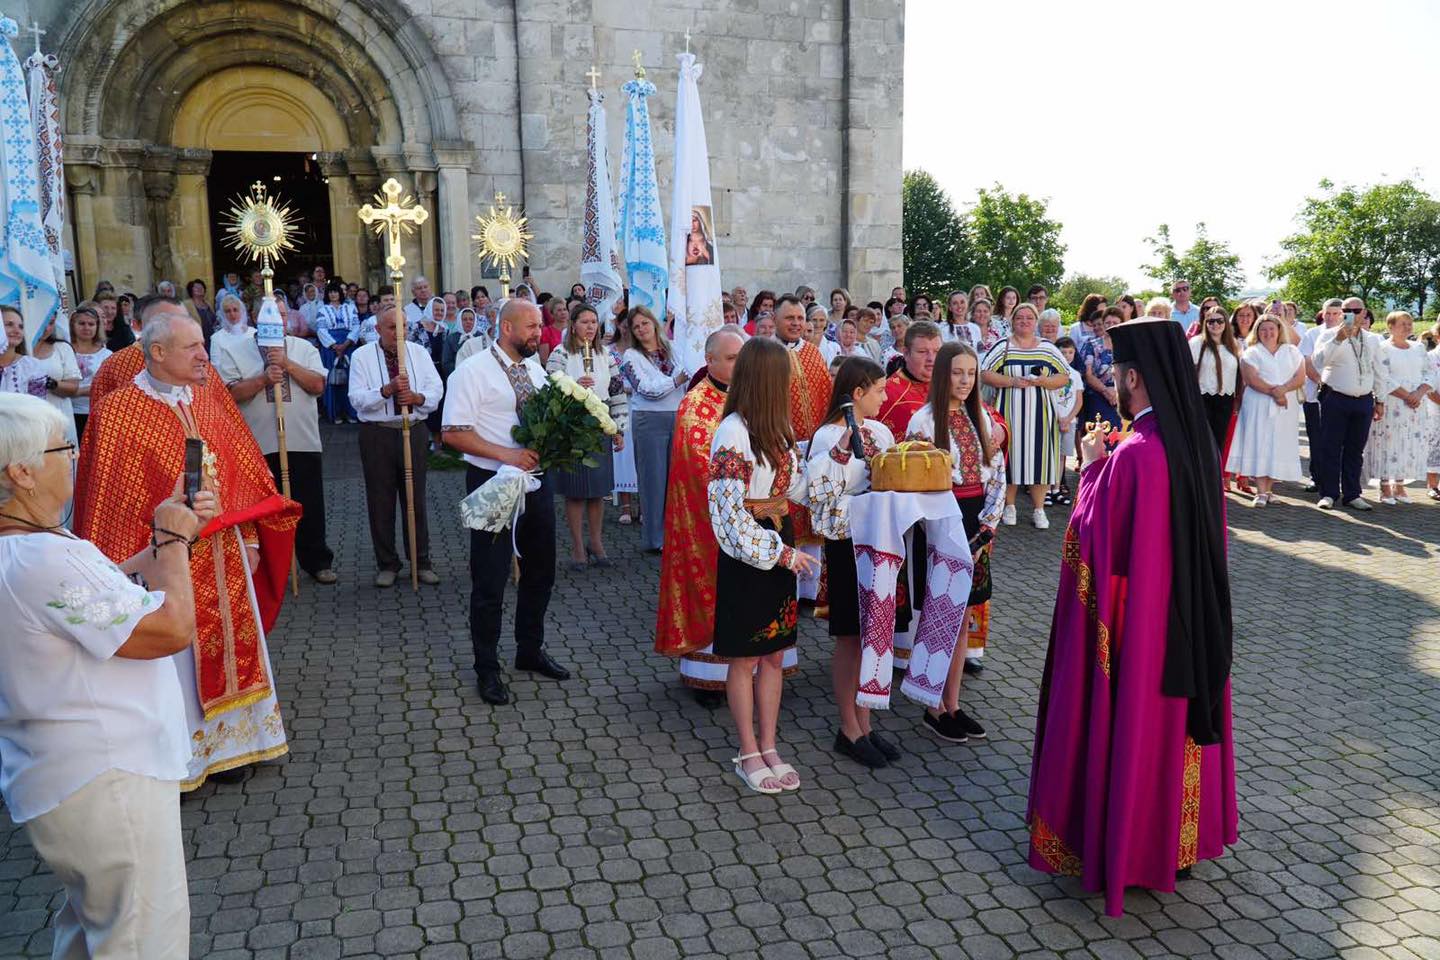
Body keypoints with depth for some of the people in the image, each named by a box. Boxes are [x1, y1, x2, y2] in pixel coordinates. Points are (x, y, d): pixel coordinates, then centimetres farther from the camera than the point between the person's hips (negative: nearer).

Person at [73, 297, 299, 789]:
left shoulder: (208, 397, 5)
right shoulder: (118, 411, -12)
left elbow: (241, 474, 10)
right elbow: (111, 499, -12)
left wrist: (248, 539, 8)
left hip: (223, 551, 6)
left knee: (229, 643, 15)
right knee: (176, 658, 6)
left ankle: (224, 741, 32)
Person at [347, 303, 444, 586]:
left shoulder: (419, 353, 8)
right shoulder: (362, 356, 0)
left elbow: (436, 389, 3)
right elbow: (357, 399, -9)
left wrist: (417, 397, -17)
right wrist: (387, 390, -23)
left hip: (415, 431, 2)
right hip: (377, 433, -2)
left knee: (416, 498, 7)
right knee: (381, 501, 4)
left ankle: (421, 561, 18)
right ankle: (386, 564, 17)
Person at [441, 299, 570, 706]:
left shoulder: (535, 369, 10)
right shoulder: (473, 372, -11)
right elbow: (454, 433, -16)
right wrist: (508, 455, -23)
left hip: (537, 478, 7)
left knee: (540, 572, 17)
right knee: (490, 580, 1)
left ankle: (530, 650, 36)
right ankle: (487, 669, 18)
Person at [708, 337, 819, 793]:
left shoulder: (774, 428, 7)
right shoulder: (733, 432, -18)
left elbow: (796, 486, 7)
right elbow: (731, 512, -21)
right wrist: (783, 554, -18)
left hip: (778, 545, 8)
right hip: (747, 555, -8)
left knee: (774, 654, 14)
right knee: (745, 658, 7)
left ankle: (769, 747, 26)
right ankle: (749, 754, 21)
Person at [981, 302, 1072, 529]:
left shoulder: (1048, 349, 9)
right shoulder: (1003, 346, 4)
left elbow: (1064, 377, 7)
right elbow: (985, 374, -3)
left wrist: (1041, 381, -11)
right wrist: (1012, 381, -14)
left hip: (1040, 411, 2)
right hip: (1010, 410, -1)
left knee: (1040, 456, 1)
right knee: (1011, 455, 1)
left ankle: (1039, 510, 11)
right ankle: (1009, 506, 15)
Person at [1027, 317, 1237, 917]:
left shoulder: (1134, 455, -25)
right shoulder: (1197, 442, 0)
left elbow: (1096, 545, -18)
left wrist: (1092, 468, -8)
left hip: (1131, 622, -8)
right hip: (1189, 619, 8)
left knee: (1124, 723, 8)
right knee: (1173, 717, 21)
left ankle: (1113, 847, 24)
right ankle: (1178, 836, 38)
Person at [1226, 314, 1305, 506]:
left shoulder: (1292, 352, 14)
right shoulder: (1252, 352, 5)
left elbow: (1300, 378, 4)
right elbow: (1252, 379, -8)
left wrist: (1283, 389, -15)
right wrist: (1273, 392, -17)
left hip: (1286, 407, 3)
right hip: (1258, 406, -3)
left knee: (1279, 447, 1)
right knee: (1259, 445, -8)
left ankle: (1268, 488, 7)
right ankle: (1261, 492, -9)